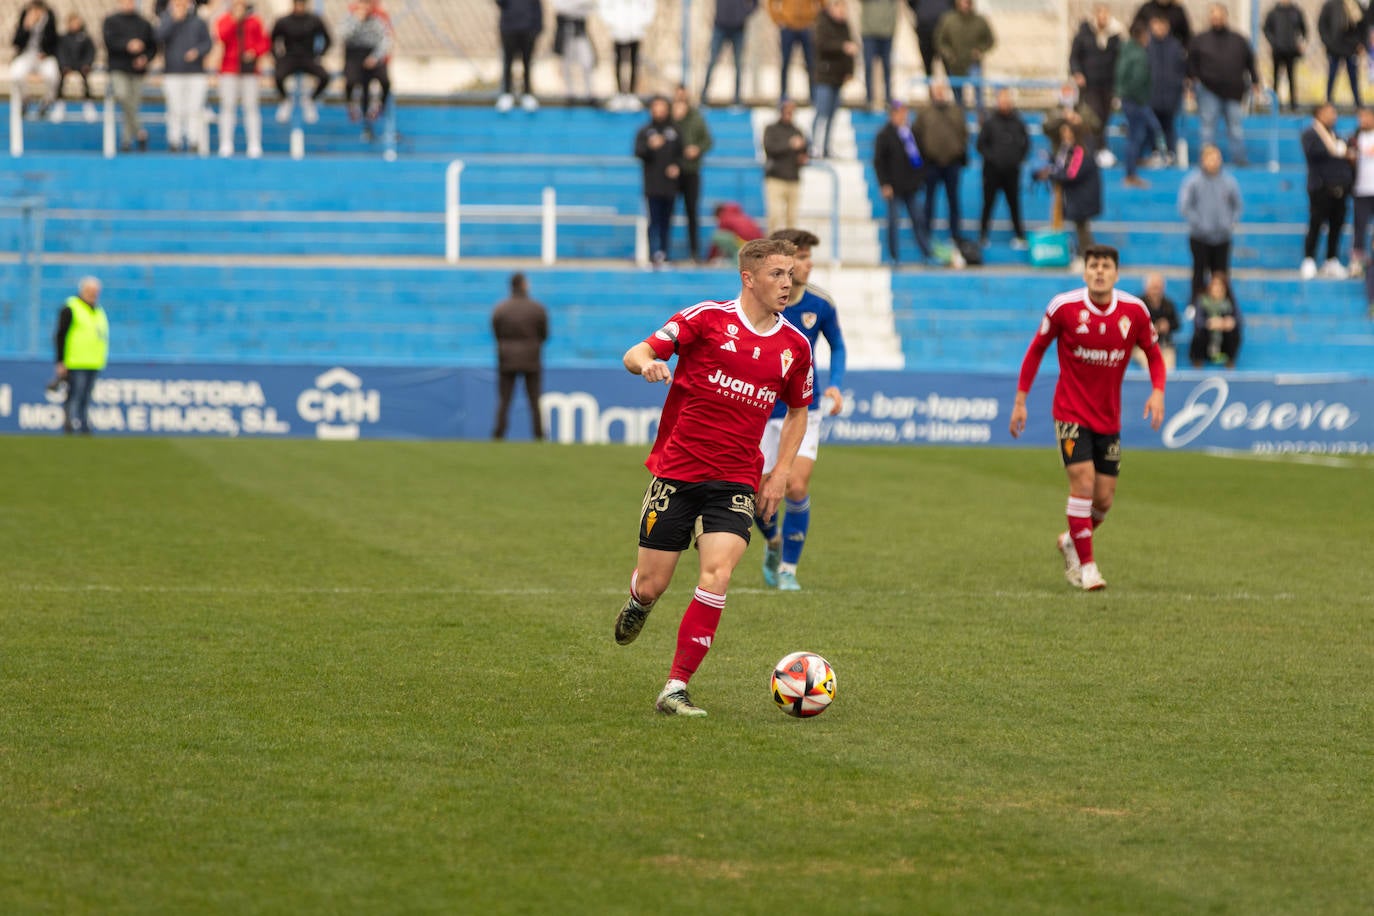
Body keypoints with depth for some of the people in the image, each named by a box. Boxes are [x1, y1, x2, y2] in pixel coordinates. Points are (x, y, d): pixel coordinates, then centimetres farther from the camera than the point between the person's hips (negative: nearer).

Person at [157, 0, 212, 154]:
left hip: (196, 73, 0)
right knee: (175, 110, -1)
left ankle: (194, 141, 0)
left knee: (195, 108, -3)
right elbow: (159, 37, -13)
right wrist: (174, 19, -16)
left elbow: (208, 43, 6)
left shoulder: (198, 22, 7)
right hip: (173, 74, 0)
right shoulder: (166, 20, 5)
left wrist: (197, 51, -14)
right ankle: (174, 140, 5)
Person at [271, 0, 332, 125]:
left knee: (324, 77, -26)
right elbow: (272, 41, 8)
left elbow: (328, 40, 8)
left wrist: (319, 55, -2)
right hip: (289, 59, -1)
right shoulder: (283, 22, -4)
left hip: (308, 60, 1)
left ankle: (310, 100, 6)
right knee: (278, 76, -32)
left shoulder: (315, 21, -3)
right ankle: (286, 101, 2)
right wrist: (278, 57, -3)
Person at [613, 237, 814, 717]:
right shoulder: (707, 318, -5)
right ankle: (639, 602, 43)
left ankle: (675, 689, -12)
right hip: (676, 472, -2)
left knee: (716, 575, -20)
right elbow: (636, 354, -7)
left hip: (736, 481, 2)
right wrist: (646, 363, -32)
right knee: (652, 586, 2)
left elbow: (797, 411, 22)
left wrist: (781, 472, 10)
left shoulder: (794, 345, 7)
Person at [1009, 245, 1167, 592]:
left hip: (1109, 417, 3)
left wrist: (1157, 391, -11)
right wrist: (1020, 400, 1)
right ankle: (1086, 565, -6)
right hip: (1071, 412, -3)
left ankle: (1072, 541, 35)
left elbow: (1153, 354, 7)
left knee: (1104, 499, 5)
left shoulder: (1134, 311, -6)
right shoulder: (1064, 307, -12)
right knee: (1083, 483, -16)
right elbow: (1037, 349, 2)